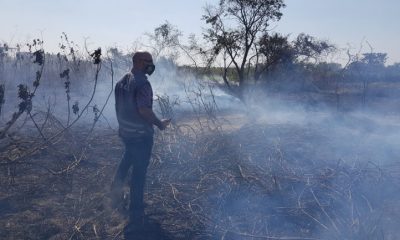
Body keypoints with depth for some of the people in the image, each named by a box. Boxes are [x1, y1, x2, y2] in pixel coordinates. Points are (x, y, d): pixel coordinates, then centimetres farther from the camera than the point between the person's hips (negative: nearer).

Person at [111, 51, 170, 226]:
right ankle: (136, 213, 17)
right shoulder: (142, 83, -21)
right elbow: (144, 110, -29)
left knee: (128, 157, 34)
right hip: (141, 134, -7)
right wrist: (159, 124, -15)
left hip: (125, 132, 8)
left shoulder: (121, 82, 5)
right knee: (139, 171, 5)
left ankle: (117, 187, 25)